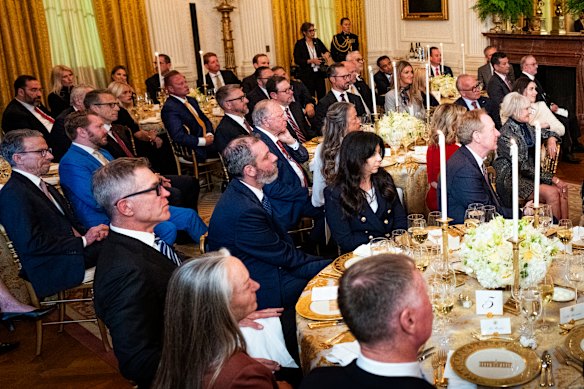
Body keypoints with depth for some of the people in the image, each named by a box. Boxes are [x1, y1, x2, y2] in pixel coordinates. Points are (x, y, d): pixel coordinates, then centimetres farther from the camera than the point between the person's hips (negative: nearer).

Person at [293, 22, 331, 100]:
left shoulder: (317, 41, 9)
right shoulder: (299, 44, -4)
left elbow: (326, 51, 17)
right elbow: (297, 60, -9)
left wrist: (327, 53, -8)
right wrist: (311, 61, -17)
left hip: (319, 73, 4)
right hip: (307, 75, -4)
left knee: (322, 95, 1)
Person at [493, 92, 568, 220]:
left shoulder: (525, 126, 7)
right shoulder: (506, 134, -17)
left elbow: (547, 133, 26)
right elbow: (523, 166, -20)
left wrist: (551, 140, -1)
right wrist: (553, 179, -19)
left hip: (529, 172, 8)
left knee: (562, 189, -16)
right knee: (551, 192, -25)